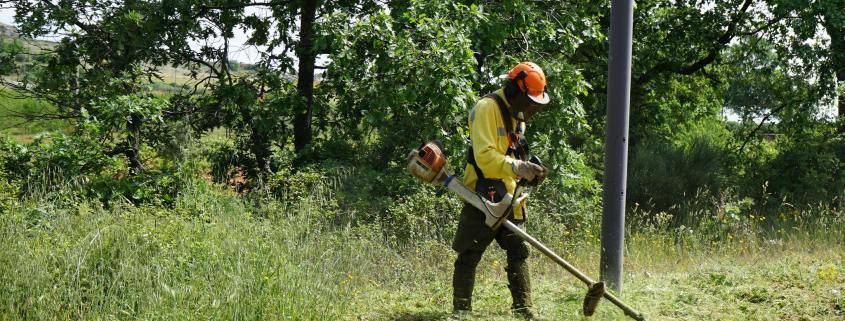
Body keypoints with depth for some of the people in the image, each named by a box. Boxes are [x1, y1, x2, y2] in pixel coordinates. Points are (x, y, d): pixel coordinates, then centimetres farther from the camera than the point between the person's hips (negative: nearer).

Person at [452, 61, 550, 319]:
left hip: (507, 196, 9)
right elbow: (485, 156, -24)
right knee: (469, 256, -2)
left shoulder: (516, 113, 15)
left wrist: (528, 168, 4)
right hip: (483, 195, -9)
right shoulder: (488, 108, -14)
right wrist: (518, 167, -34)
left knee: (518, 252, 6)